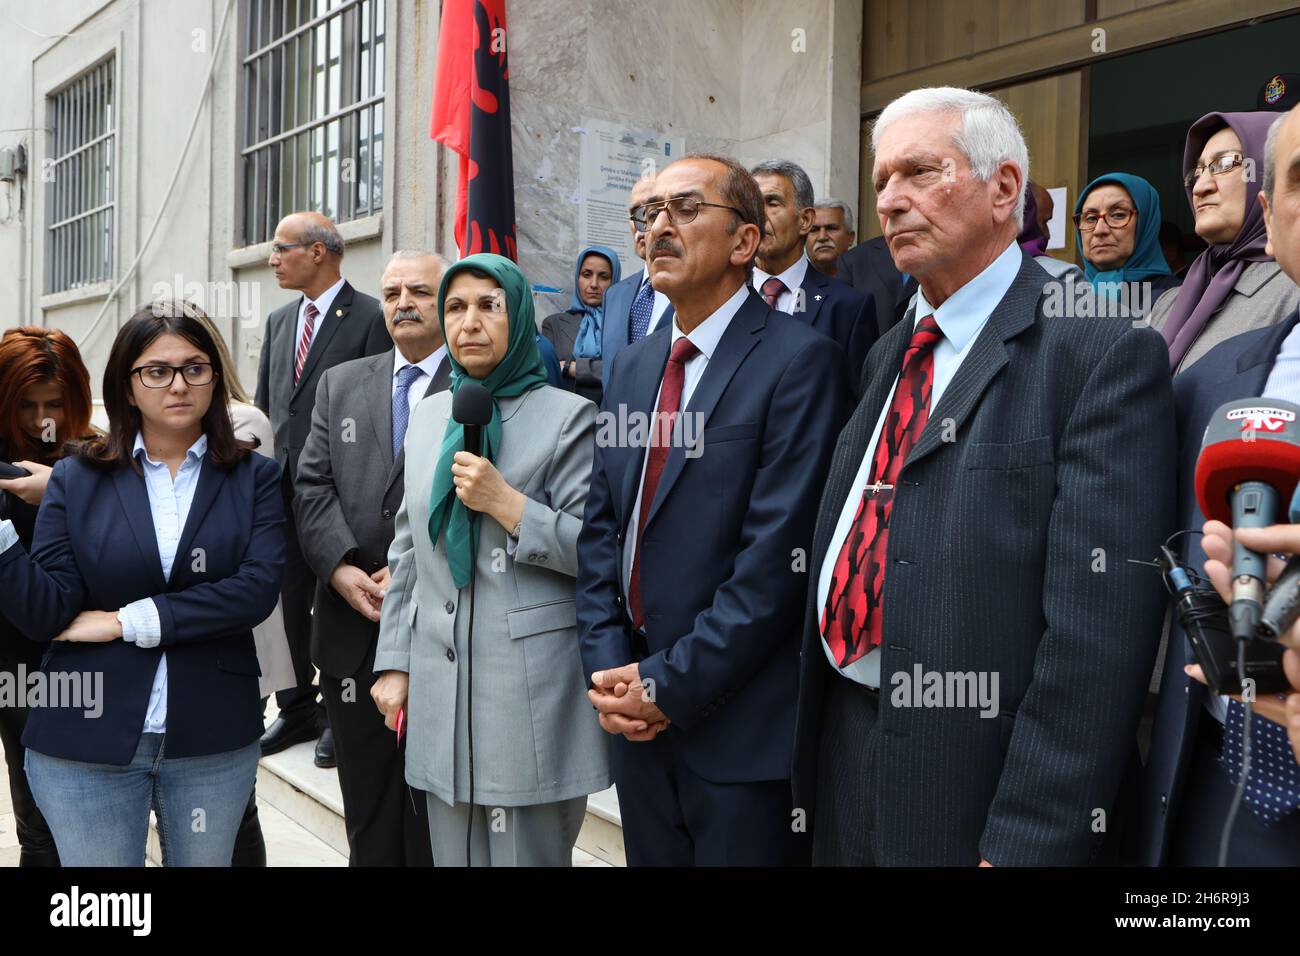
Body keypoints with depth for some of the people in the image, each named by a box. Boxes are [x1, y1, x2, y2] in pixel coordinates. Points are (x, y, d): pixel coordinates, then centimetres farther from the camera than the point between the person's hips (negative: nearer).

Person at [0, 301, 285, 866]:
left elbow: (257, 588, -13)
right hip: (87, 740, 0)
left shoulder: (253, 478, 1)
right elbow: (47, 615, -6)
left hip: (214, 738, 1)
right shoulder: (77, 479, 2)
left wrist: (127, 621, -13)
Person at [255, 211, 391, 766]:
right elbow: (264, 404, 18)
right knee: (288, 604, 11)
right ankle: (298, 710, 25)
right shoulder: (279, 321, 14)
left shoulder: (370, 319, -8)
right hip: (283, 488, 6)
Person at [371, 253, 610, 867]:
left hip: (532, 692, -5)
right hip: (441, 687, 5)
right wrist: (395, 663, 13)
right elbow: (407, 553, 17)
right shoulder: (430, 415, 13)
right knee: (453, 854, 13)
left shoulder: (567, 415, -4)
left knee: (528, 852, 2)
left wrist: (508, 504, -18)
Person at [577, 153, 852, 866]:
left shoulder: (799, 362, -12)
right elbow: (600, 525, 11)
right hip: (637, 721, 7)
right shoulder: (632, 365, 11)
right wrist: (607, 665, -1)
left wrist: (670, 683, -15)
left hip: (741, 730, -6)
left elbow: (779, 555, -18)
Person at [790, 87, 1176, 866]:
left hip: (985, 798, -7)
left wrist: (1026, 844, -22)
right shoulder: (891, 354, 12)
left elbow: (1096, 632, -20)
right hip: (846, 757, 7)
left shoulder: (1102, 354, -13)